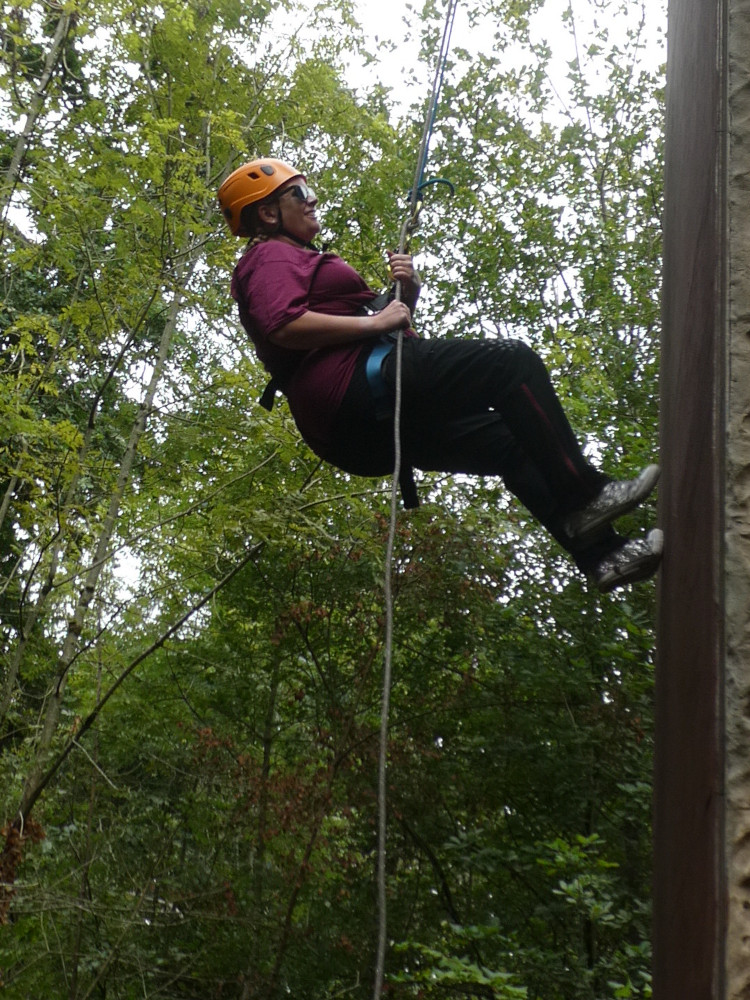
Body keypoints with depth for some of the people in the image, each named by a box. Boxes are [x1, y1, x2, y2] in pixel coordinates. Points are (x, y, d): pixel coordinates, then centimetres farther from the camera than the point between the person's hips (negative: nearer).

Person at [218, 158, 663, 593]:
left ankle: (602, 555, -1)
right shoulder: (270, 256, 5)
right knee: (513, 361, -15)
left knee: (509, 439, 8)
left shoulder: (300, 261, 36)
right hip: (358, 382, -11)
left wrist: (407, 293, 9)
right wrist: (375, 322, -14)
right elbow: (283, 326, -19)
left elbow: (391, 322, 29)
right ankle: (585, 496, -18)